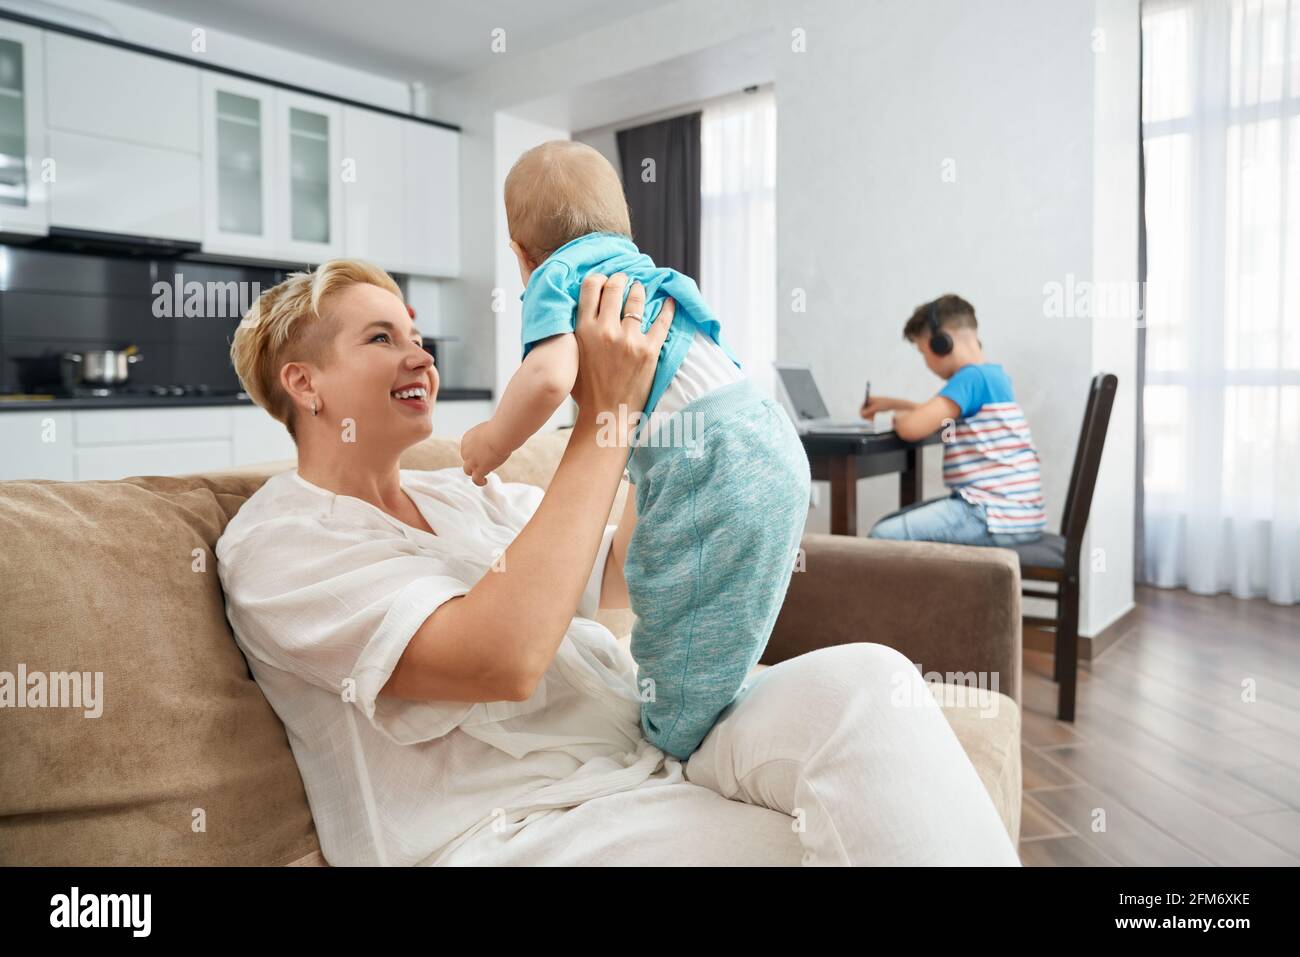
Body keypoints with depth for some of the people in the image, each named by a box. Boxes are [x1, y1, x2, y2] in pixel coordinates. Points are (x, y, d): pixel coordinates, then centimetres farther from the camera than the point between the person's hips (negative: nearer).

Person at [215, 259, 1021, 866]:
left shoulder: (458, 493, 18)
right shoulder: (277, 543, -6)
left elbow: (622, 576, 19)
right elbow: (502, 657, -23)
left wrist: (660, 400, 8)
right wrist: (603, 415, -20)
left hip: (649, 748, 6)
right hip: (510, 827, -6)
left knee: (864, 682, -20)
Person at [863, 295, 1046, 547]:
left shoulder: (971, 377, -14)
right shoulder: (992, 374, 17)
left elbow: (912, 427, -24)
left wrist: (898, 417, -1)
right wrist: (894, 404, 31)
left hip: (997, 517, -10)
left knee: (884, 536, -18)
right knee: (889, 525, 14)